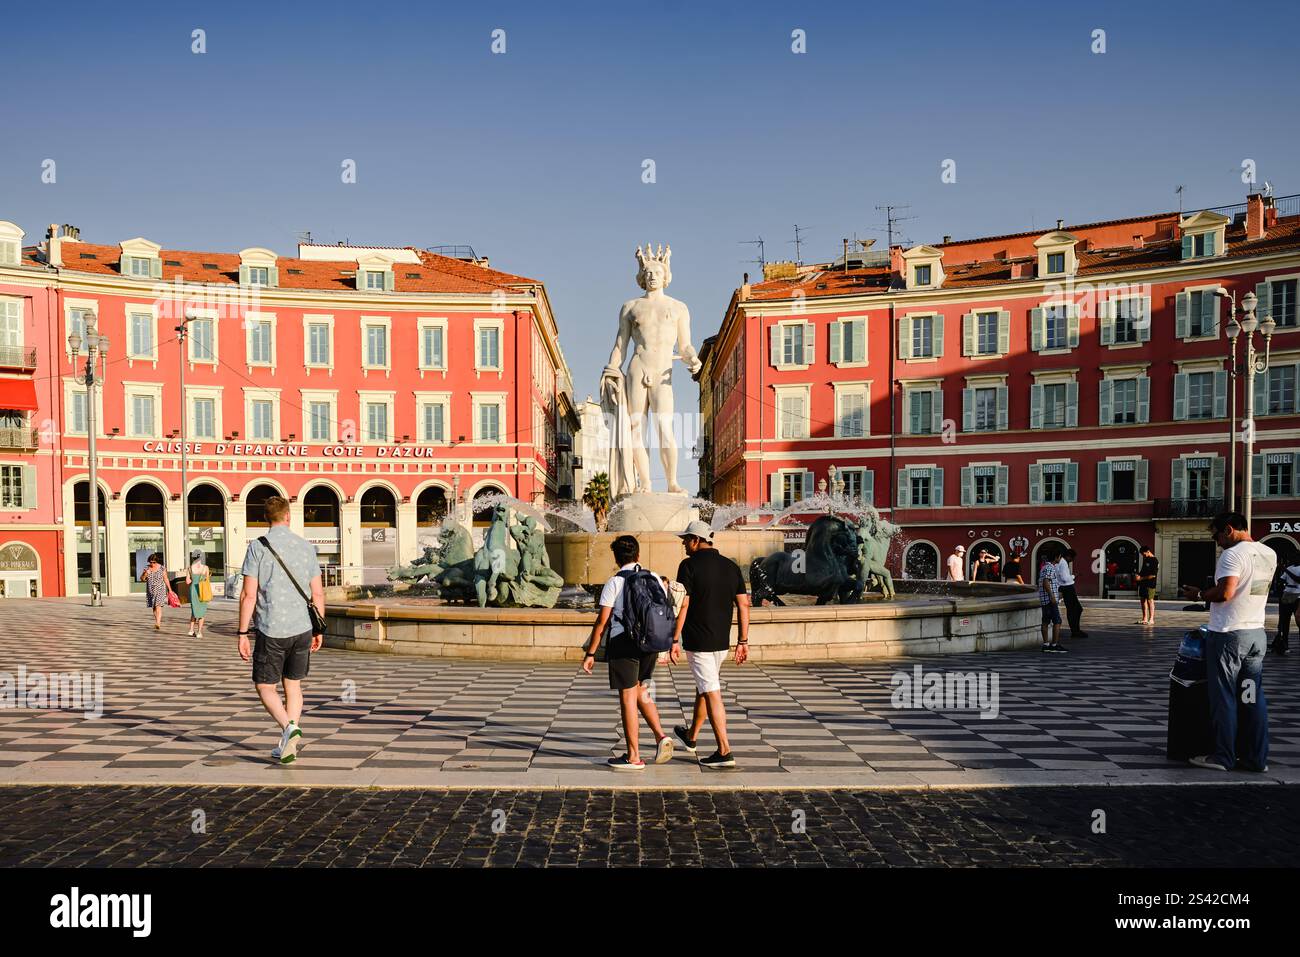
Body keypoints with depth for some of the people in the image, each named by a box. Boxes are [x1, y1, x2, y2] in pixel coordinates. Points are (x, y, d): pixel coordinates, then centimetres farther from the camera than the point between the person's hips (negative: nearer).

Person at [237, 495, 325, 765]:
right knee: (293, 684, 16)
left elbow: (249, 594, -10)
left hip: (272, 631, -3)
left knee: (265, 687, 9)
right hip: (302, 628, 4)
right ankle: (288, 743, 17)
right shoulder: (306, 546, 4)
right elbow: (317, 593, 5)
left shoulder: (258, 546, -6)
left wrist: (242, 634, -4)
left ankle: (289, 728, -13)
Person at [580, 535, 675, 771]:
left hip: (623, 645, -5)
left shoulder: (613, 583, -7)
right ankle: (660, 736, 6)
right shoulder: (655, 579, 6)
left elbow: (602, 621, -10)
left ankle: (634, 757, 11)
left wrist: (590, 653, -6)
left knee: (628, 699, 4)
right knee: (641, 692, 22)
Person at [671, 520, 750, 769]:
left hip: (698, 641, -7)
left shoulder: (689, 565, -11)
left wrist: (674, 640, -9)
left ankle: (724, 751, -5)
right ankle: (691, 737, 40)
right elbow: (743, 604, 4)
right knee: (703, 687, 22)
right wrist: (743, 641, 9)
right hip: (722, 641, 7)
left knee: (712, 694, -4)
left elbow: (682, 605, -15)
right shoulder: (731, 566, 6)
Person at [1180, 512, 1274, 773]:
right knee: (1253, 697, 11)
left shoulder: (1232, 555, -15)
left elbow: (1225, 593, -24)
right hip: (1256, 632, 8)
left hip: (1228, 634, -8)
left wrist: (1199, 594, -8)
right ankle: (1256, 758, 14)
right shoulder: (1269, 554, 11)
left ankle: (1223, 756, 5)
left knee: (1224, 697, 0)